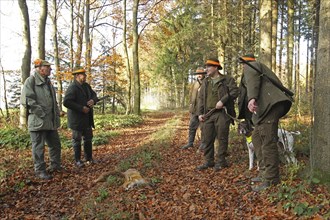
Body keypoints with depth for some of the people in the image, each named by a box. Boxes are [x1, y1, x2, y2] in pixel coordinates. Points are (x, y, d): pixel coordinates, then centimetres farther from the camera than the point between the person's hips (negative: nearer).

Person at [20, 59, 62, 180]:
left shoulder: (48, 82, 17)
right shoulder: (31, 80, -8)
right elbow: (27, 100, -18)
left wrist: (56, 115, 12)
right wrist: (42, 114, -18)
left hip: (51, 121, 8)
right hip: (38, 121, -8)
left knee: (55, 144, 16)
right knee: (39, 147, 1)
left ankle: (55, 165, 31)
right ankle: (40, 171, 11)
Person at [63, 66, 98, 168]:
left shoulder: (86, 86, 8)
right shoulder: (72, 87, -17)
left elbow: (94, 95, 15)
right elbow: (66, 102, -26)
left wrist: (93, 100, -10)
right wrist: (81, 108, -24)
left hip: (87, 118, 8)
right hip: (76, 118, -8)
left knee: (88, 138, 15)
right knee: (77, 140, 4)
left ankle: (89, 158, 28)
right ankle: (78, 160, 17)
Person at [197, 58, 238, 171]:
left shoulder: (227, 79, 2)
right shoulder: (205, 82, 18)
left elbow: (235, 91, -9)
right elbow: (201, 98, 18)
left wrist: (222, 101, -18)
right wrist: (200, 113, 10)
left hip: (222, 113, -5)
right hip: (208, 114, 5)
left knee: (222, 138, -1)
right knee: (207, 139, 6)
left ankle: (220, 161, 10)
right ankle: (209, 161, 17)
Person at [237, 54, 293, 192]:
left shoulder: (250, 65, 8)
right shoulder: (260, 68, 35)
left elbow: (252, 80, -15)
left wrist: (252, 98, -33)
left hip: (268, 106, -10)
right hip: (266, 107, 10)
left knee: (268, 142, -11)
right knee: (257, 138, 15)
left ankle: (271, 181, -8)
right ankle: (265, 173, 18)